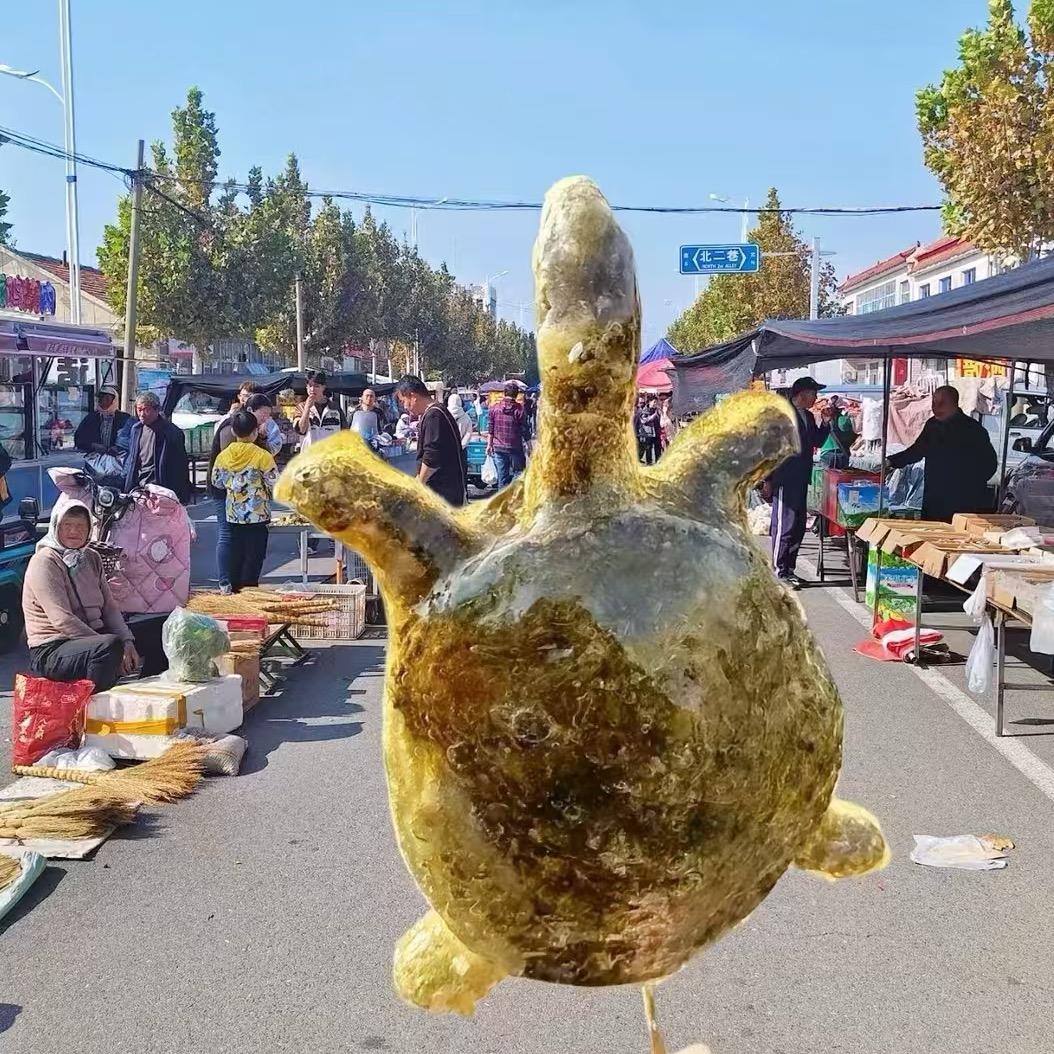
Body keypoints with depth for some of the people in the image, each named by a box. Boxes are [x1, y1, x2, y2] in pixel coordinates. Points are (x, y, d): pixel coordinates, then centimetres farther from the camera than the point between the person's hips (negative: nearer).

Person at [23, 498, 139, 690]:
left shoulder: (91, 558, 14)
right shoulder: (44, 562, -11)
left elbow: (110, 607, 9)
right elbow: (62, 620, -19)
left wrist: (127, 641, -9)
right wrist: (108, 646, -23)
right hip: (50, 651, -8)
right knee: (110, 645, -32)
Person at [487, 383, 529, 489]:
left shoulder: (494, 408, 1)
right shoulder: (520, 410, -7)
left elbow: (490, 429, 4)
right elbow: (524, 432, -5)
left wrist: (489, 444, 12)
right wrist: (527, 447, 3)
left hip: (498, 448, 3)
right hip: (515, 448, -3)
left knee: (502, 475, 7)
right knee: (518, 473, 6)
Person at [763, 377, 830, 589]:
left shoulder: (808, 417, 13)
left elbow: (817, 441, 23)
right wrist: (768, 480, -16)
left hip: (801, 481, 9)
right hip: (784, 481, -9)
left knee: (799, 526, 12)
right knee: (785, 526, -5)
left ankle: (788, 568, 21)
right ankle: (780, 572, 2)